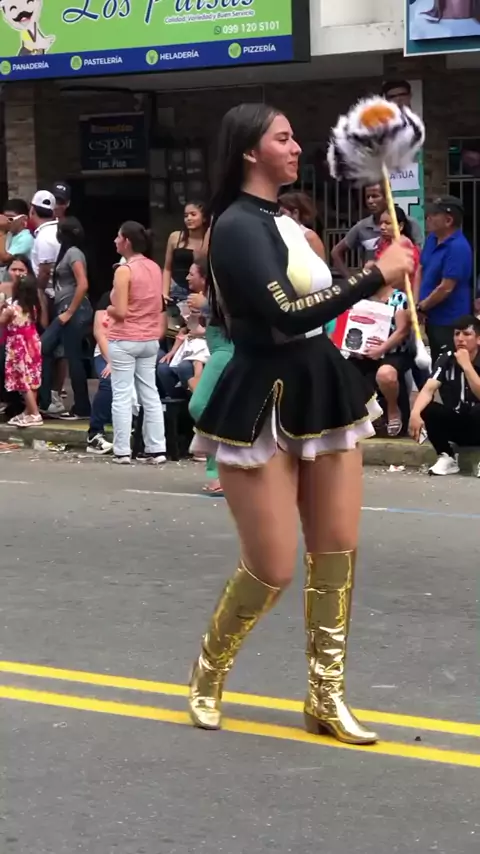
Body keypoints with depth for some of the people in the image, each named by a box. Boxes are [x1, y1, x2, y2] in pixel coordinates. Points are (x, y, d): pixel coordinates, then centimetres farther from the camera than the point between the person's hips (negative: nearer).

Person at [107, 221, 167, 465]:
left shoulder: (124, 270, -16)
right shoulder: (155, 268, 6)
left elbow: (120, 311, -19)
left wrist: (108, 310, 0)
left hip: (124, 340, -7)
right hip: (149, 340, 7)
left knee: (122, 396, -1)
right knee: (150, 395, 9)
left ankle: (122, 451, 0)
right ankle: (156, 449, 9)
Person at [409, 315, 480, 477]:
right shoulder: (446, 359, -4)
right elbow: (428, 389, -17)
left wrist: (466, 365, -28)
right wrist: (415, 412, -36)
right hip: (454, 423, 3)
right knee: (425, 409, -24)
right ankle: (447, 457, -6)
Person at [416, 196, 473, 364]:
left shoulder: (458, 248, -23)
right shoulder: (432, 238, 6)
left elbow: (445, 288, -24)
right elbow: (420, 270, 12)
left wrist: (421, 307, -10)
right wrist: (415, 303, -1)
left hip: (449, 322, -9)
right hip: (434, 317, 9)